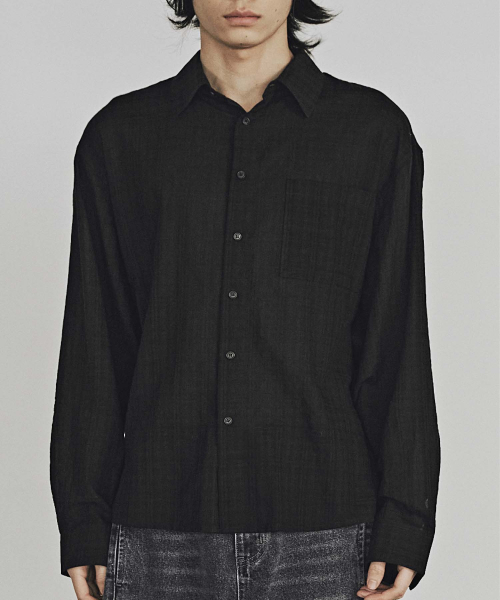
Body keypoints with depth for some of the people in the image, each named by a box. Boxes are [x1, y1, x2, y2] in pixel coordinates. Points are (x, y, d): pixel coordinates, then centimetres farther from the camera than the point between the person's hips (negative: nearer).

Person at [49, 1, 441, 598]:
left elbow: (396, 341, 1)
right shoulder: (120, 136, 7)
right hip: (163, 536, 1)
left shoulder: (374, 131, 3)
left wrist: (404, 528, -4)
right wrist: (82, 526, 1)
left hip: (323, 534, -1)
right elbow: (95, 346, 6)